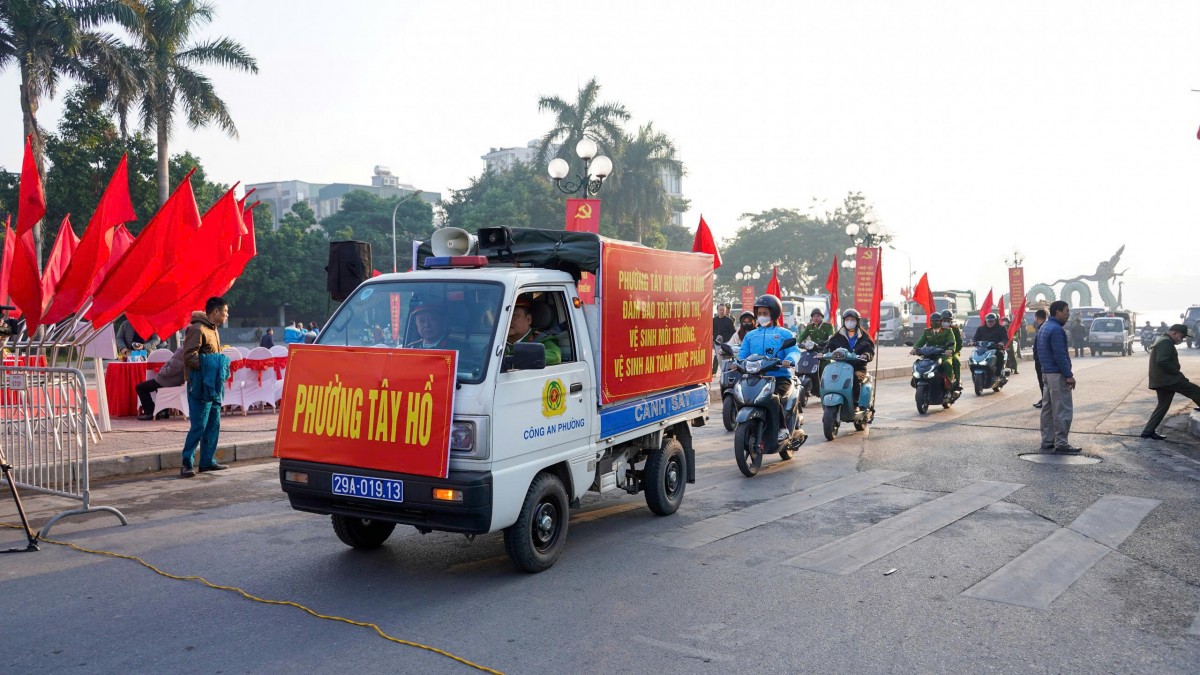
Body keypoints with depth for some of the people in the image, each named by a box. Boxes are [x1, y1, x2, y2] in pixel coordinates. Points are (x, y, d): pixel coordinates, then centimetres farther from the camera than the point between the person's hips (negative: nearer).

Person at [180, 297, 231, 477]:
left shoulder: (213, 330, 17)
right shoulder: (197, 329, -13)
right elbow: (189, 356, -20)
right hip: (200, 385, -10)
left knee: (213, 424, 12)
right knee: (199, 426, -8)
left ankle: (208, 461, 19)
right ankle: (186, 464, -2)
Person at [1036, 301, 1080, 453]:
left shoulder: (1044, 328, 14)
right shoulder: (1056, 329, -17)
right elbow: (1060, 355, -21)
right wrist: (1069, 375, -18)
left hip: (1046, 372, 10)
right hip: (1057, 375, -10)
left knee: (1048, 408, 12)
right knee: (1063, 410, -5)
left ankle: (1047, 441, 16)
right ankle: (1061, 443, -4)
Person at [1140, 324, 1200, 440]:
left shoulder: (1162, 341, 22)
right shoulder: (1166, 342, -13)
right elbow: (1162, 361, -25)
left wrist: (1176, 372, 17)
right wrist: (1177, 372, -16)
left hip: (1160, 381, 11)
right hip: (1168, 380, -11)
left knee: (1163, 405, 13)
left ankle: (1148, 431, 11)